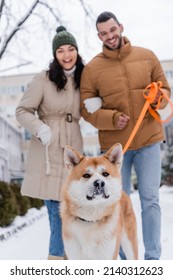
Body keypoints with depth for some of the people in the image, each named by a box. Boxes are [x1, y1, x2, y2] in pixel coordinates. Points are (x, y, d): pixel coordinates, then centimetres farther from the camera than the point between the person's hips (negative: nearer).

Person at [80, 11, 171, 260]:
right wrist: (112, 119, -18)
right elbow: (86, 108, -2)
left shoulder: (147, 57, 2)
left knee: (150, 200, 2)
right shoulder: (92, 68, -3)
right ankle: (126, 258, 24)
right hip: (114, 144, 0)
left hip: (149, 140, 1)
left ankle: (153, 259, 14)